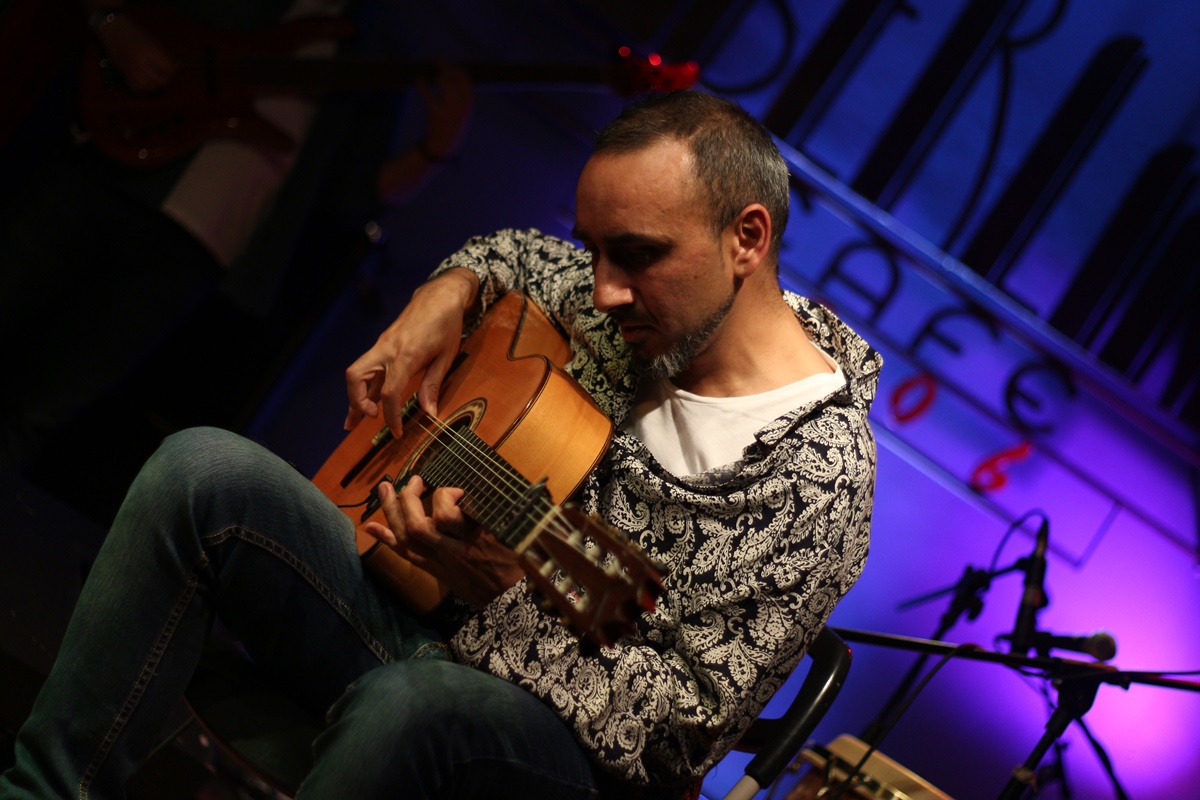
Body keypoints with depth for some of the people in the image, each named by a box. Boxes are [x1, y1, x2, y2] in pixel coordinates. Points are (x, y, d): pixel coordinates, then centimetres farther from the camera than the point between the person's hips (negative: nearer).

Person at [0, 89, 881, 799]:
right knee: (203, 470, -13)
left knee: (408, 703, -42)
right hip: (427, 625, 7)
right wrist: (448, 295, 2)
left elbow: (681, 727, -21)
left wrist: (498, 591, -32)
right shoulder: (646, 307, 2)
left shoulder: (818, 478, -19)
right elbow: (511, 254, 26)